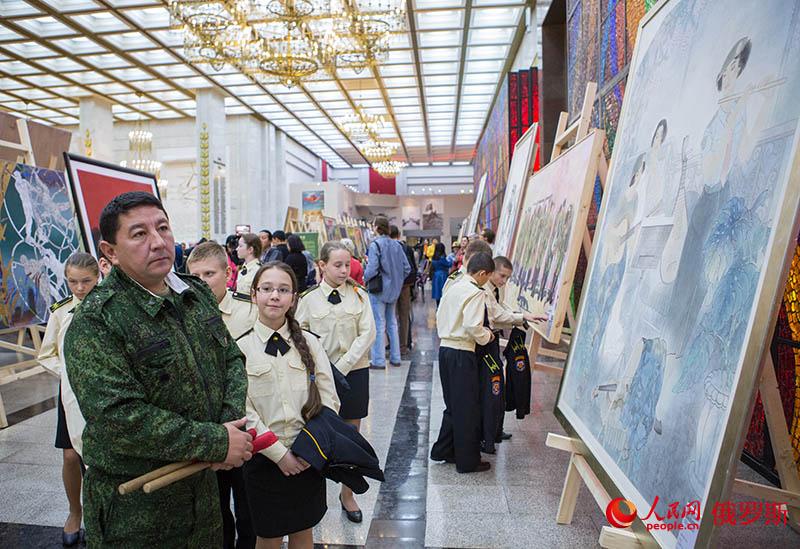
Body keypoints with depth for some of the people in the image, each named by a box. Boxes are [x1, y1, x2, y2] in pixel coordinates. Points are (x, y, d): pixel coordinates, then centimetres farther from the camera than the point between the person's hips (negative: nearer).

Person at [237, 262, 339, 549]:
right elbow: (243, 411, -11)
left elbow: (329, 400, -2)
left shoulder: (310, 343, -1)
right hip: (265, 458, -2)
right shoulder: (241, 348, -7)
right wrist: (279, 453, -14)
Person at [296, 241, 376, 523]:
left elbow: (368, 334, -6)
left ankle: (347, 494, 29)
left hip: (354, 372, 1)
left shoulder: (359, 295, -2)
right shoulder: (309, 298, -3)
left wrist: (342, 366, -12)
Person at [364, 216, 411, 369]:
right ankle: (395, 358, 22)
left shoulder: (375, 245, -15)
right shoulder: (396, 245, 5)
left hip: (379, 289, -6)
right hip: (394, 290, 6)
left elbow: (372, 269, -21)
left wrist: (365, 279, -2)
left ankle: (378, 360, 5)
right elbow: (407, 268, 5)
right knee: (392, 323, 14)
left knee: (379, 325, -1)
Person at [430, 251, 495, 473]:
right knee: (468, 408, 4)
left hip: (445, 348, 9)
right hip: (462, 354, -8)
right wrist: (487, 336, -5)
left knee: (453, 404, 21)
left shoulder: (453, 288, 11)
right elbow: (473, 327, -23)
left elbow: (440, 316, 16)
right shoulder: (476, 293, -15)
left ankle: (442, 450, 31)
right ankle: (468, 461, 16)